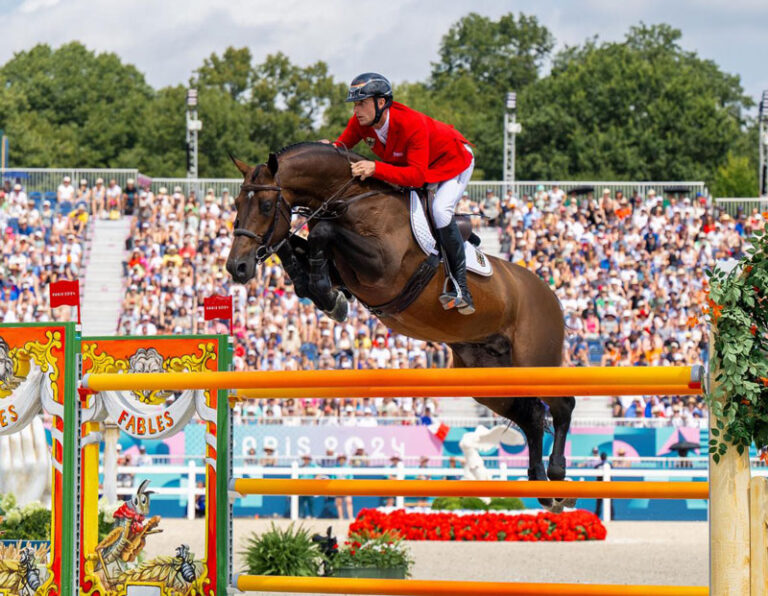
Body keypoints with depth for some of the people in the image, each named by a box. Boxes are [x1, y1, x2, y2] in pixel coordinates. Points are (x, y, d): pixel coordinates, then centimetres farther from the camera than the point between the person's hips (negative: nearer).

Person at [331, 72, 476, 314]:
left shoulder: (412, 124, -41)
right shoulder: (361, 122, -21)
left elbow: (417, 176, -45)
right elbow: (342, 146, -5)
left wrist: (376, 169, -56)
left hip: (453, 161, -8)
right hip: (405, 164, 8)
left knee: (440, 210, -30)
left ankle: (460, 287, -22)